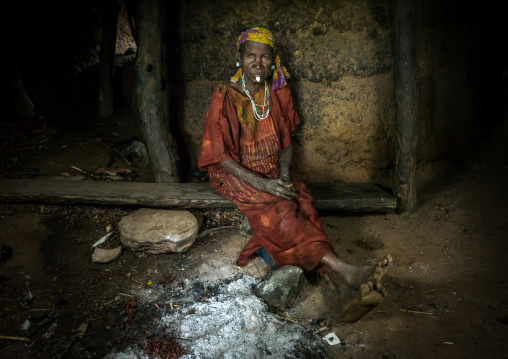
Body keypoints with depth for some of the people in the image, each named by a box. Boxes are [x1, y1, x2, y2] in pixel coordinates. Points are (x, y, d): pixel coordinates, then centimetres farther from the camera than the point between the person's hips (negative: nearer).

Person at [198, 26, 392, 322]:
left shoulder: (278, 94, 5)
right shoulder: (226, 97, -10)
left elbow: (286, 141, 11)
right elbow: (220, 155, -14)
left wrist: (284, 174, -10)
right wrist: (262, 184, -23)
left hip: (274, 172, 4)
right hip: (237, 174, -3)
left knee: (303, 203, -25)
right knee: (277, 209, -31)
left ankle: (344, 292, -34)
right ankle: (345, 272, -34)